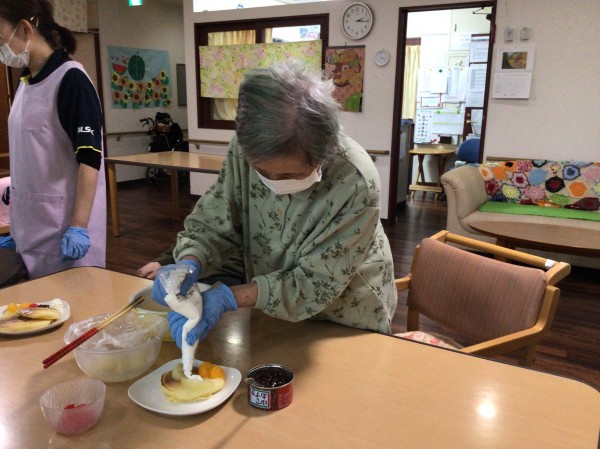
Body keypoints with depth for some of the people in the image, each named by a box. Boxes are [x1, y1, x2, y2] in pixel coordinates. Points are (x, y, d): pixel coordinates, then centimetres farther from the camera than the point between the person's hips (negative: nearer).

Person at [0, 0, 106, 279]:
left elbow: (89, 158, -18)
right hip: (29, 219, 8)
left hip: (64, 220, -8)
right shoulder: (25, 83, 10)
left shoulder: (70, 79, -13)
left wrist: (78, 226, -22)